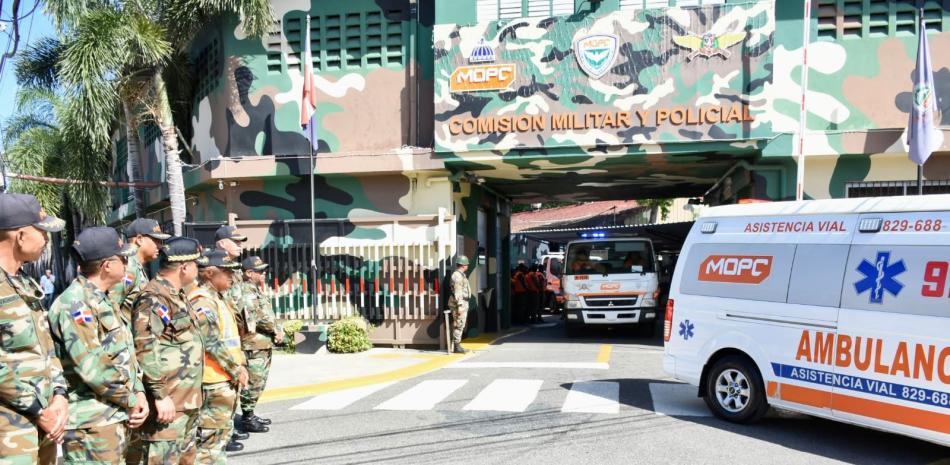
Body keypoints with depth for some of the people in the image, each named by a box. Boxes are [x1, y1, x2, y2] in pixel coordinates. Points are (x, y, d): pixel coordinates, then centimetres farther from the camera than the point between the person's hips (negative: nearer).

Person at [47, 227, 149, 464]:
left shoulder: (101, 300, 15)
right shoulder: (75, 303, -16)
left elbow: (124, 353, 16)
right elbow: (92, 367, -23)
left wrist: (139, 393, 2)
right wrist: (131, 400, -12)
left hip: (117, 417, 10)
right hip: (92, 424, -9)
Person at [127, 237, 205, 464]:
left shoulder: (177, 296, 16)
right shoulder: (154, 298, -16)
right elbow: (145, 349, -25)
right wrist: (161, 394, -26)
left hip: (186, 401, 10)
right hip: (168, 402, -10)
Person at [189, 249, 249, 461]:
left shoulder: (217, 298, 16)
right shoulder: (203, 301, -16)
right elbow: (212, 342, -21)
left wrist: (241, 364, 14)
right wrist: (236, 370, -16)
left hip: (227, 378, 10)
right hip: (215, 379, -10)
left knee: (222, 427, 18)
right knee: (211, 436, -4)